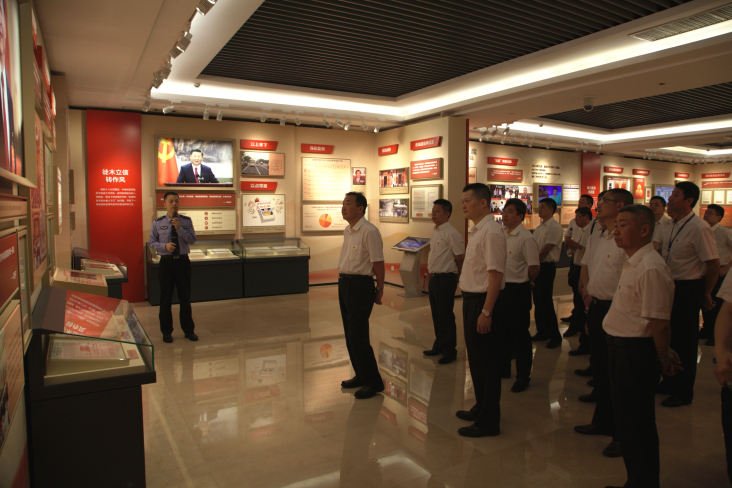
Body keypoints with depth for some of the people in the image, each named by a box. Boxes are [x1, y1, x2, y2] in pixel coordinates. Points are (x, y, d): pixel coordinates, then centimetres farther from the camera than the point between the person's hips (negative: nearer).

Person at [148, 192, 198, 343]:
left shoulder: (186, 221, 3)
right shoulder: (158, 223, 3)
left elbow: (192, 240, -6)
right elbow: (151, 242, 2)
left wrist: (179, 229, -18)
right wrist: (165, 246, -16)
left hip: (183, 261, 1)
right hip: (166, 262, 0)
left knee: (185, 297, 9)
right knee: (166, 298, 6)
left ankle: (188, 330, 21)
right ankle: (166, 331, 20)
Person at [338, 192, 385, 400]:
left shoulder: (370, 231, -15)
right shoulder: (347, 231, 13)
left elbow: (378, 263, -14)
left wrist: (380, 290, -10)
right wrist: (343, 280, 16)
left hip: (360, 285, -9)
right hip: (344, 283, 9)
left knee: (358, 336, -7)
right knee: (350, 334, 14)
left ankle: (373, 382, 6)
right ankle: (361, 375, 28)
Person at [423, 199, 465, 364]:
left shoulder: (451, 233, -16)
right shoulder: (435, 232, 12)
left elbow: (460, 258, -14)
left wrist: (453, 274, -3)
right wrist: (431, 269, 15)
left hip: (445, 279, -9)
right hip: (434, 277, 9)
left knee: (446, 316, -1)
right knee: (436, 315, 16)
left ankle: (449, 351, 10)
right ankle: (439, 346, 30)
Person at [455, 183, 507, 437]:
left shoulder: (491, 231, -18)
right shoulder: (476, 230, 12)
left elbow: (496, 274, -23)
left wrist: (486, 312, -25)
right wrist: (473, 305, 15)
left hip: (483, 301, -10)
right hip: (471, 299, 10)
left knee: (486, 362, 1)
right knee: (475, 359, 20)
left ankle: (488, 422, 15)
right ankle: (481, 408, 37)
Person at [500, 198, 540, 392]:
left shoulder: (525, 238, -16)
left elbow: (534, 268, -14)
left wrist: (521, 282, 0)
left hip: (517, 291, -7)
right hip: (501, 289, 8)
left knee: (520, 334, 3)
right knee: (503, 331, 18)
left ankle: (523, 376, 16)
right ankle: (503, 368, 34)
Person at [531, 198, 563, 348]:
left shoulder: (555, 227, -12)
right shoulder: (539, 227, 15)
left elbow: (545, 251, -16)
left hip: (546, 267, -8)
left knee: (546, 302, -6)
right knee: (538, 302, 13)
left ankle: (555, 336, 5)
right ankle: (542, 331, 25)